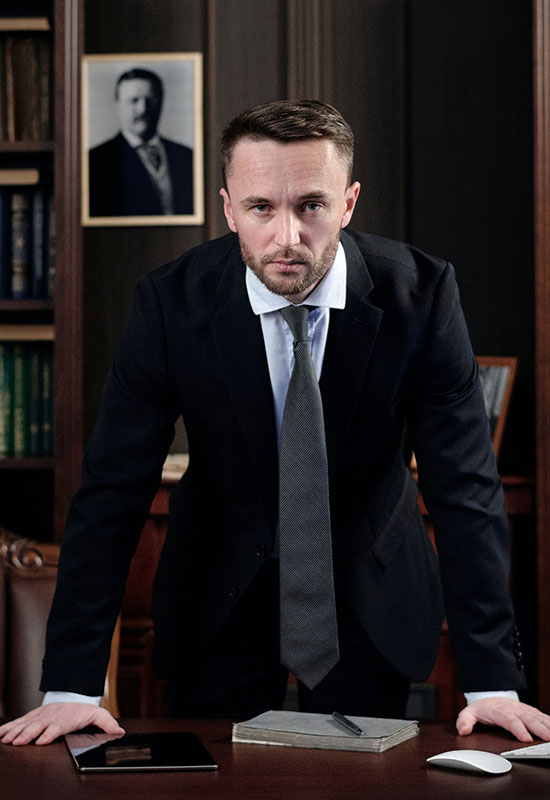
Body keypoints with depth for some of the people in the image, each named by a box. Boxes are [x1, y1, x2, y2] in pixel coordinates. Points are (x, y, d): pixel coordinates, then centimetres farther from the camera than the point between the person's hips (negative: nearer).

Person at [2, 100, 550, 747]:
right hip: (219, 591, 0)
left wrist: (492, 682, -24)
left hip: (370, 592, 0)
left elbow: (466, 488, -17)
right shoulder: (171, 302, -19)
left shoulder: (419, 295, -19)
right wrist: (71, 687, -24)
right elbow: (111, 492, -17)